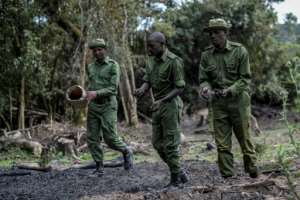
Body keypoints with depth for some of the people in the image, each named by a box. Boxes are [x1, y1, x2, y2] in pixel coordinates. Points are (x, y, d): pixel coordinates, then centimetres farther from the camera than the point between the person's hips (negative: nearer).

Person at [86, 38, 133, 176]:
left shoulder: (113, 66, -7)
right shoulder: (91, 67, 11)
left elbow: (113, 89, -16)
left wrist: (96, 93, -28)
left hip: (108, 106, -5)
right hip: (93, 106, 5)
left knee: (110, 138, -10)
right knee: (92, 139, -2)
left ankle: (126, 152, 19)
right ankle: (99, 168, 8)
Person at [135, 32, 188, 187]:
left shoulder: (174, 61, -16)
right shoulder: (152, 60, 9)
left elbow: (180, 88, -16)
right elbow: (147, 82, 9)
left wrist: (162, 101, -26)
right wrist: (141, 90, -15)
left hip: (171, 105, -8)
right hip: (158, 107, 8)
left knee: (170, 144, -5)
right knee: (157, 143, 8)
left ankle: (175, 179, 7)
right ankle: (180, 173, 18)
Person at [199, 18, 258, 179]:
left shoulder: (239, 51, -5)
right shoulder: (206, 55, 3)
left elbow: (245, 78, -6)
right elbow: (203, 79, 6)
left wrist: (230, 90, -21)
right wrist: (206, 88, -18)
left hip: (238, 101, -2)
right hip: (218, 103, 3)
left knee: (245, 139, 6)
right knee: (222, 144, 2)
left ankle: (253, 174, 22)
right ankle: (228, 177, 10)